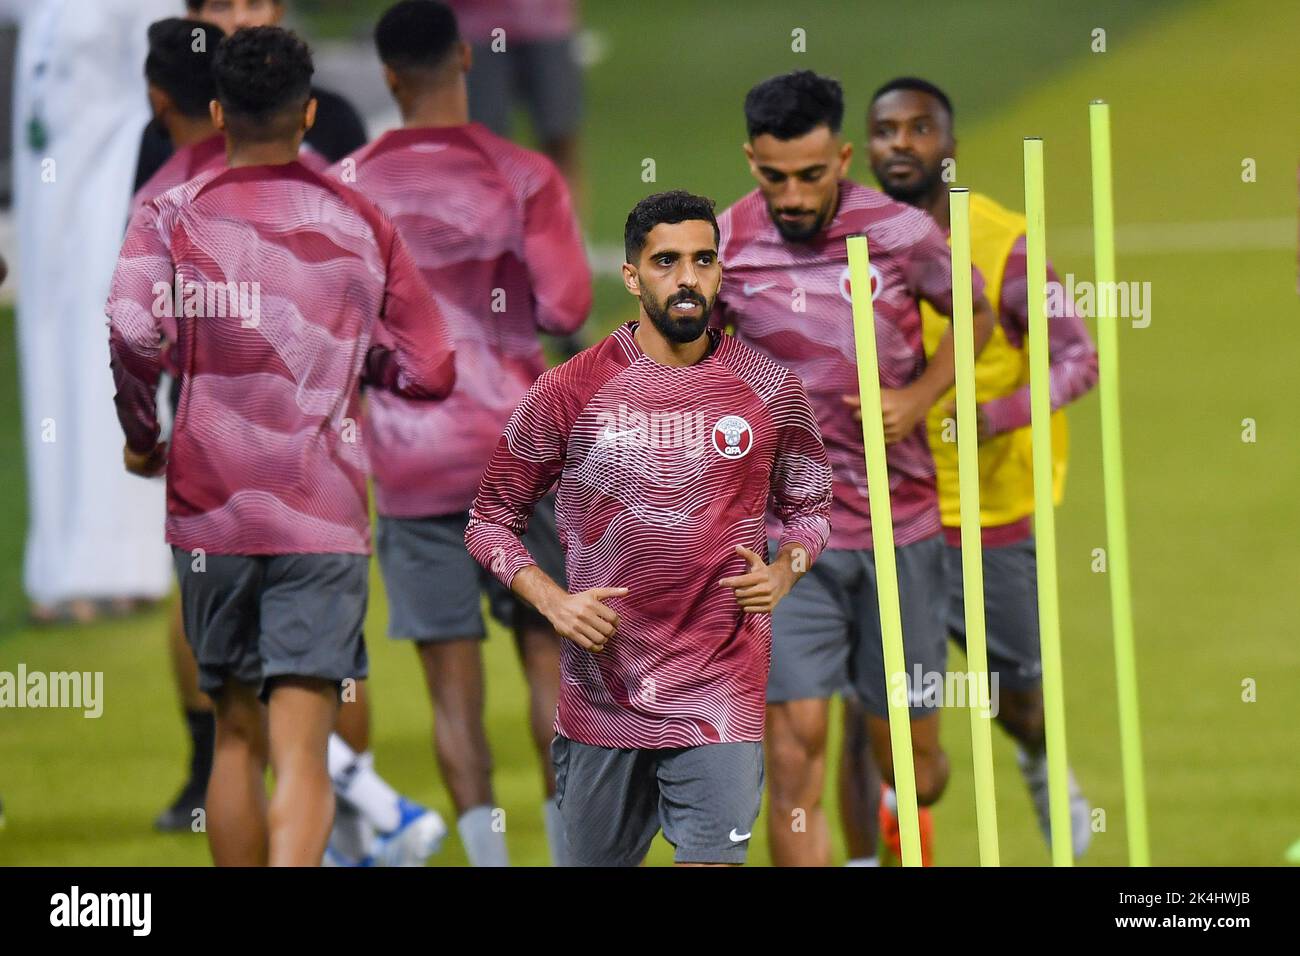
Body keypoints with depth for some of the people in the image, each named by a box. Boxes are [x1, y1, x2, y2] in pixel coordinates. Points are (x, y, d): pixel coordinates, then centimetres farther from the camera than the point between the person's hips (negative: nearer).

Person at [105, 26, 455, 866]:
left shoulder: (175, 215, 2)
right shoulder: (362, 224, 7)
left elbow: (133, 329, -18)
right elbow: (428, 372, 8)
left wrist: (140, 433, 0)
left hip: (211, 511, 1)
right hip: (326, 514, -1)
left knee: (237, 737, 18)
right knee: (302, 755, -9)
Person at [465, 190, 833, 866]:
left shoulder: (771, 391, 3)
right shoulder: (569, 391, -1)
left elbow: (809, 506, 19)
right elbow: (492, 519, 7)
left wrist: (784, 571, -3)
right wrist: (553, 602, -9)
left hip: (721, 701, 0)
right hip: (600, 699, 0)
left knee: (712, 856, -12)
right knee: (599, 859, 13)